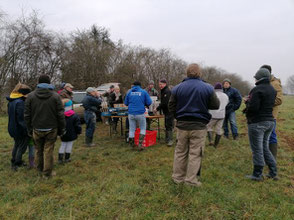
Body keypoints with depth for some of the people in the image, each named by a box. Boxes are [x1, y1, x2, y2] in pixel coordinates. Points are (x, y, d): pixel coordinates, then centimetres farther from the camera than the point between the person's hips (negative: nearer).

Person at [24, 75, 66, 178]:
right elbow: (60, 115, -7)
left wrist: (29, 129, 11)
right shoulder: (55, 96, -6)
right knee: (48, 151, 5)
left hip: (37, 129, 2)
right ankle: (47, 173, 14)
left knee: (38, 150, 17)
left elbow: (27, 115, 1)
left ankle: (40, 169, 35)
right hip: (51, 129, -2)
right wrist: (61, 129, 1)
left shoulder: (31, 96, -1)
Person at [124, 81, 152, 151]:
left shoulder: (129, 92, 7)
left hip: (131, 113, 2)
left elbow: (126, 103, 13)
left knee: (132, 129, 12)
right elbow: (149, 102, -1)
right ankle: (140, 144, 1)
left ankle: (132, 144, 19)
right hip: (140, 113, -2)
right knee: (143, 129, 13)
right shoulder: (143, 92, 1)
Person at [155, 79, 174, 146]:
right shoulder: (163, 91, 16)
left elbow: (164, 103, -22)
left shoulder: (167, 91, -16)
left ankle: (170, 140, -3)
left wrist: (157, 109, -15)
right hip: (166, 112, 10)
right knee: (166, 126, 15)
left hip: (169, 111, -10)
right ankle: (167, 139, 24)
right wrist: (159, 108, 8)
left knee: (169, 126, -7)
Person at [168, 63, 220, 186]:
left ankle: (178, 177, 24)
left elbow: (171, 108, 1)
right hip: (199, 126, -2)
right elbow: (216, 106, 2)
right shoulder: (208, 88, -6)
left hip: (182, 125, 2)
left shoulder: (177, 88, -1)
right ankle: (191, 180, 14)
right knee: (195, 153, 7)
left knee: (180, 152, 15)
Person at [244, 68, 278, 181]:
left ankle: (257, 175, 11)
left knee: (257, 149, 1)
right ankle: (273, 173, 23)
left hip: (257, 123, -9)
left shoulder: (257, 89, -17)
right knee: (265, 147, 19)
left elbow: (253, 107, -23)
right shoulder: (272, 89, 11)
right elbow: (271, 104, 16)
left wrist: (247, 102, -2)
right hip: (270, 121, 9)